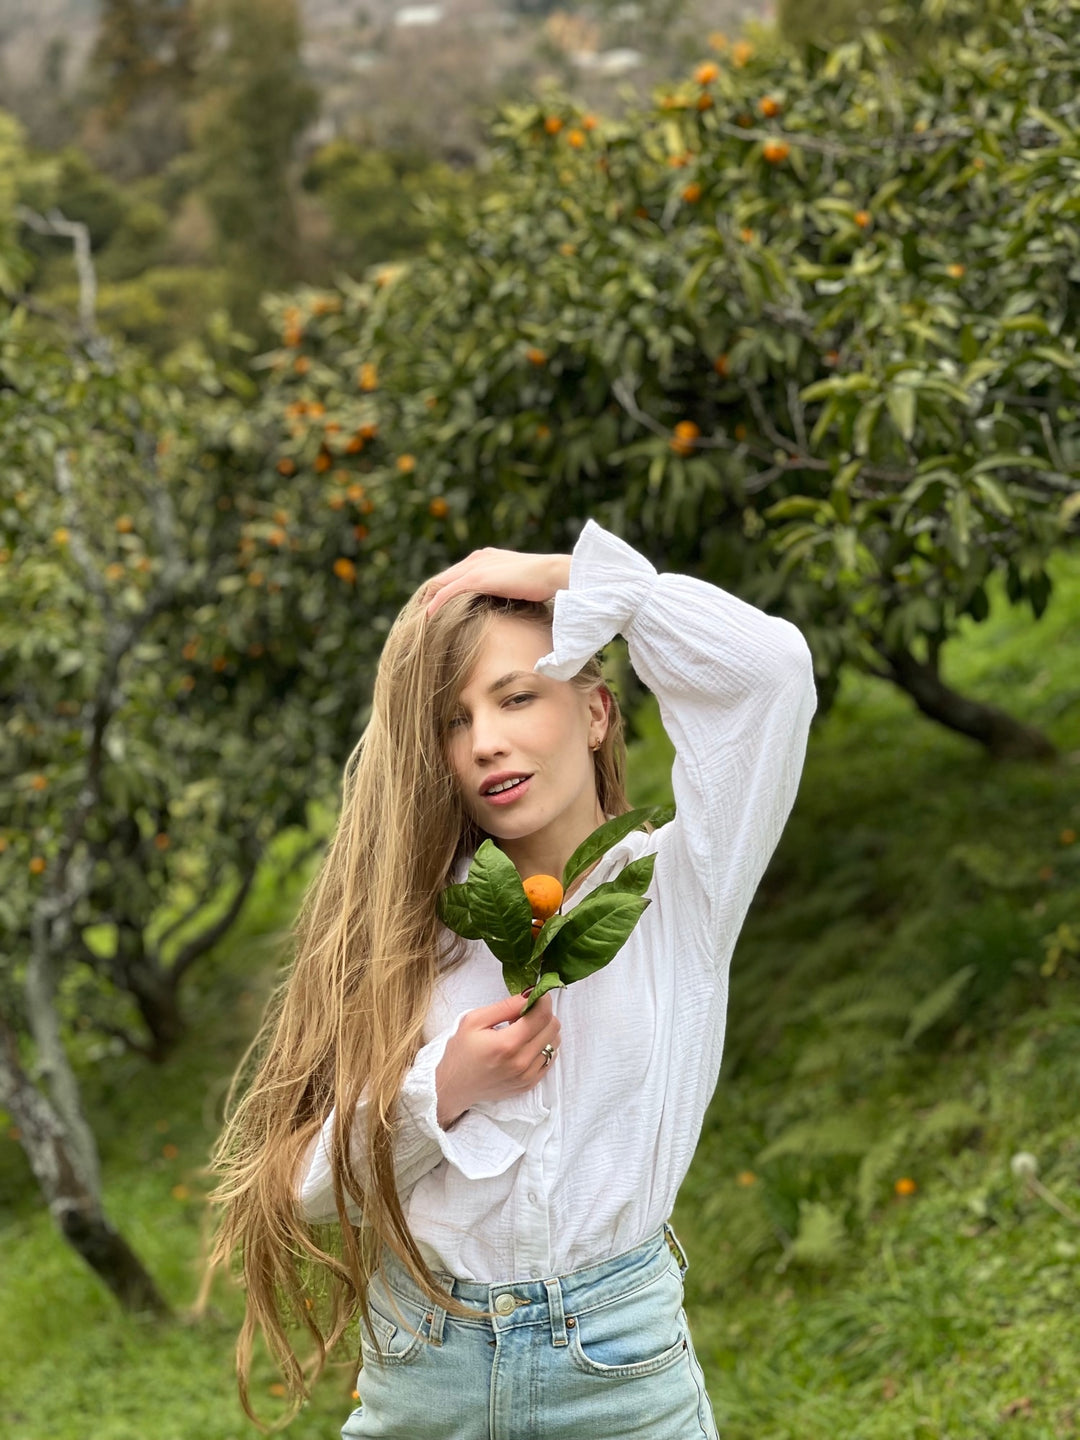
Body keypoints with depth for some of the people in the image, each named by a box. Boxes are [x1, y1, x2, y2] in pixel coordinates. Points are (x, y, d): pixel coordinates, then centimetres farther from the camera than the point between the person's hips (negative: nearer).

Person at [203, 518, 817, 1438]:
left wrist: (569, 577, -12)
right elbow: (308, 1185, 0)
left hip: (616, 1363, -1)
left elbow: (770, 665, -20)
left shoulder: (671, 888, -3)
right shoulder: (412, 923, 2)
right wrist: (440, 1093, -16)